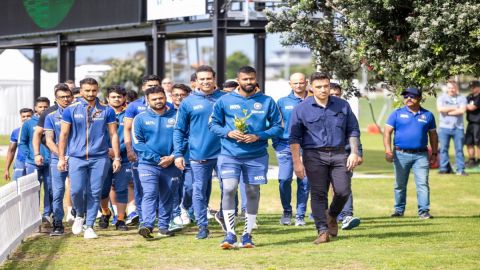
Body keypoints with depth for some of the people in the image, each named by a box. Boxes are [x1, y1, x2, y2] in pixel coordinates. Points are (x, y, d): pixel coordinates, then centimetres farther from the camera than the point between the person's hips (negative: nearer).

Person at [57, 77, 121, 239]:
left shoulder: (106, 110, 5)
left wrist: (117, 158, 3)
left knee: (94, 193, 0)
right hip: (76, 158, 0)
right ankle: (80, 215, 19)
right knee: (76, 190, -10)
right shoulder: (71, 110, 4)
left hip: (99, 158, 0)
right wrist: (61, 158, 2)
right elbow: (64, 134, 6)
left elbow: (113, 135, 8)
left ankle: (89, 226, 9)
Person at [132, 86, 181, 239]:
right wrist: (157, 158, -12)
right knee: (149, 194, -16)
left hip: (171, 165, 2)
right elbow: (138, 142, -4)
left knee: (167, 197, 8)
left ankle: (163, 227, 17)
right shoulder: (140, 118, 2)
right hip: (148, 164, -2)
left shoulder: (176, 117, 5)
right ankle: (147, 225, -27)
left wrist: (172, 157, -10)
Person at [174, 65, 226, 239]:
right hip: (199, 155, 0)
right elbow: (179, 130, 6)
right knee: (200, 191, 1)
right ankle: (203, 226, 10)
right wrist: (178, 154, 0)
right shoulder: (188, 103, 4)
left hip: (223, 153, 0)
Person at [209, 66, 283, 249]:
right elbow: (213, 124, 7)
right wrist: (228, 133, -12)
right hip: (230, 155, -1)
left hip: (257, 156, 1)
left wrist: (259, 136, -13)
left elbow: (278, 127, 3)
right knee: (229, 189, -15)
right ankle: (230, 234, -8)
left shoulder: (267, 102, 3)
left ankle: (247, 234, 19)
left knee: (253, 193, 8)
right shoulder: (225, 101, 2)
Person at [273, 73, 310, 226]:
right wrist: (276, 144, 3)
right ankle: (286, 212, 9)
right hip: (285, 146, 0)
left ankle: (300, 215, 8)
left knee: (304, 182, -1)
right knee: (284, 179, -10)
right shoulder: (282, 102, 10)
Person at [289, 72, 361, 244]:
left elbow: (353, 130, 14)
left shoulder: (342, 106, 8)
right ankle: (323, 231, 0)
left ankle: (332, 216, 23)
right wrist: (297, 162, -6)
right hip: (315, 156, -2)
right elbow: (294, 138, 0)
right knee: (318, 193, -4)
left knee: (343, 191, -7)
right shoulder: (302, 109, 1)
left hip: (339, 154, 2)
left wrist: (354, 152, 3)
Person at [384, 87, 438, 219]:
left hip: (421, 155, 0)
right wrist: (388, 150, -12)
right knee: (400, 185, 8)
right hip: (401, 155, 0)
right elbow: (387, 132, -1)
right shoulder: (397, 114, 4)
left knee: (423, 184, -8)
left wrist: (434, 153, 11)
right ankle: (399, 210, 18)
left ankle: (424, 211, -7)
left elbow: (433, 135, 15)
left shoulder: (427, 115, 9)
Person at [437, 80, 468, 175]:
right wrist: (454, 108, -8)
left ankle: (460, 169, 2)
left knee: (459, 149, 0)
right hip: (444, 127, 0)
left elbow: (462, 110, -10)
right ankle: (444, 168, 7)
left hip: (458, 127, 0)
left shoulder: (462, 98, 6)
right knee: (443, 149, 1)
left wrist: (448, 112, -8)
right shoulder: (442, 98, 7)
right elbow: (440, 109, -11)